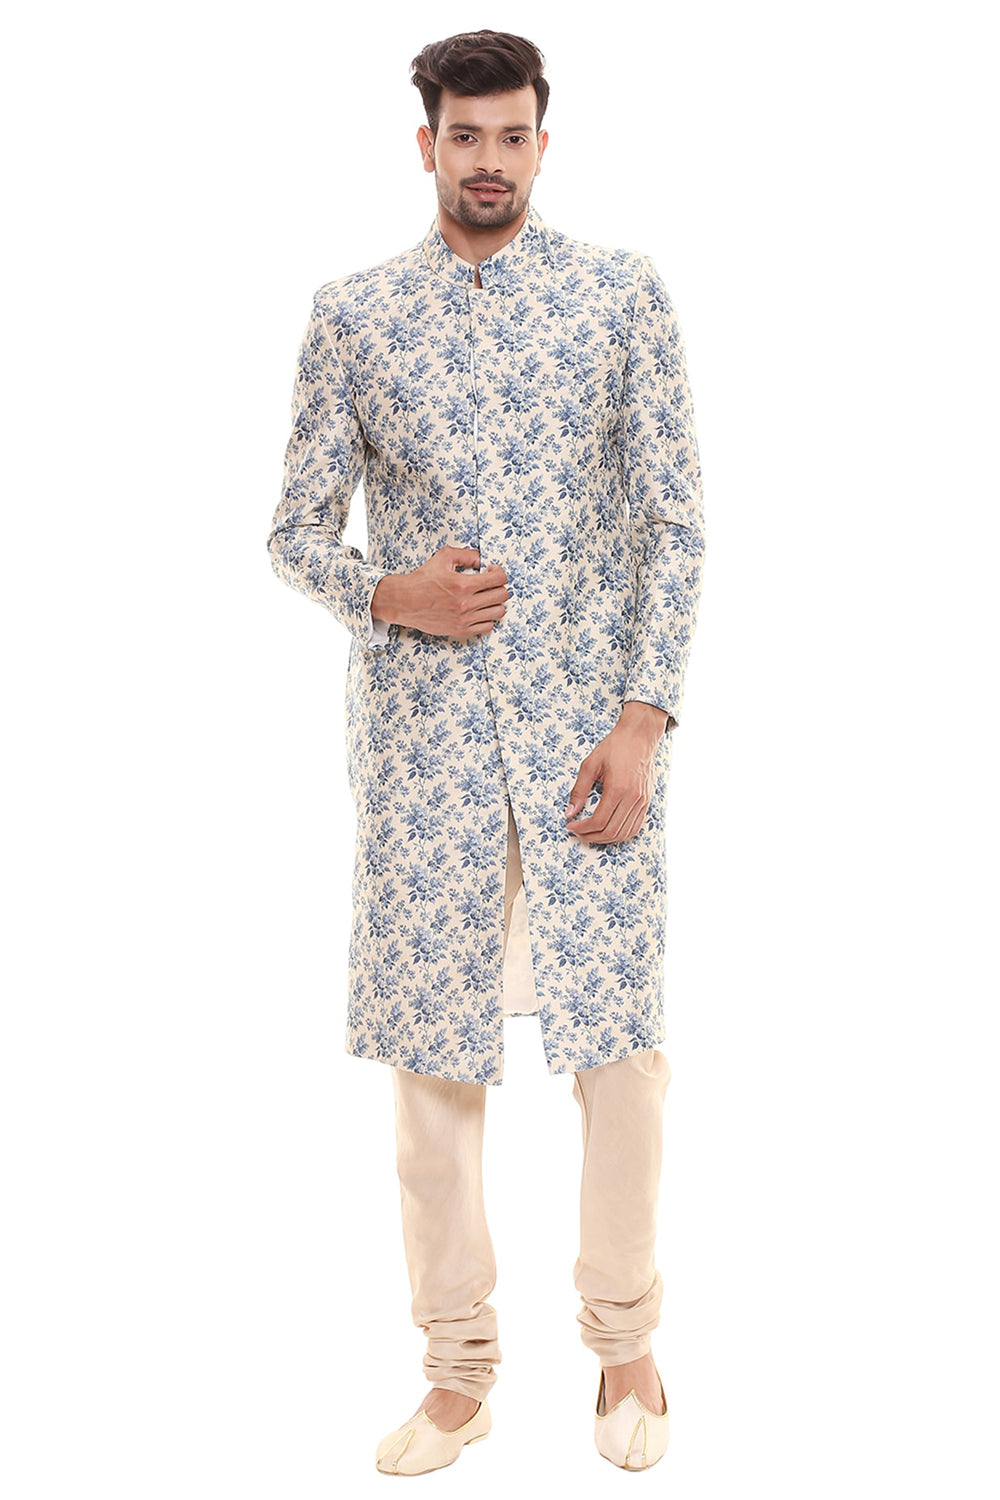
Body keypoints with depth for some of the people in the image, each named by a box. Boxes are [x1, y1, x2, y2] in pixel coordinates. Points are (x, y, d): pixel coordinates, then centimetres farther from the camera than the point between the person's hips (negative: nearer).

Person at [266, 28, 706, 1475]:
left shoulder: (624, 292, 2)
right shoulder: (352, 314, 6)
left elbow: (677, 518, 0)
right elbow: (299, 529, 9)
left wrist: (644, 717, -9)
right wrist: (386, 596, -12)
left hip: (592, 715, -1)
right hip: (423, 727, 1)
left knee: (618, 1031, 3)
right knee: (431, 1044, 4)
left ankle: (626, 1340, 24)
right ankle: (459, 1370, 20)